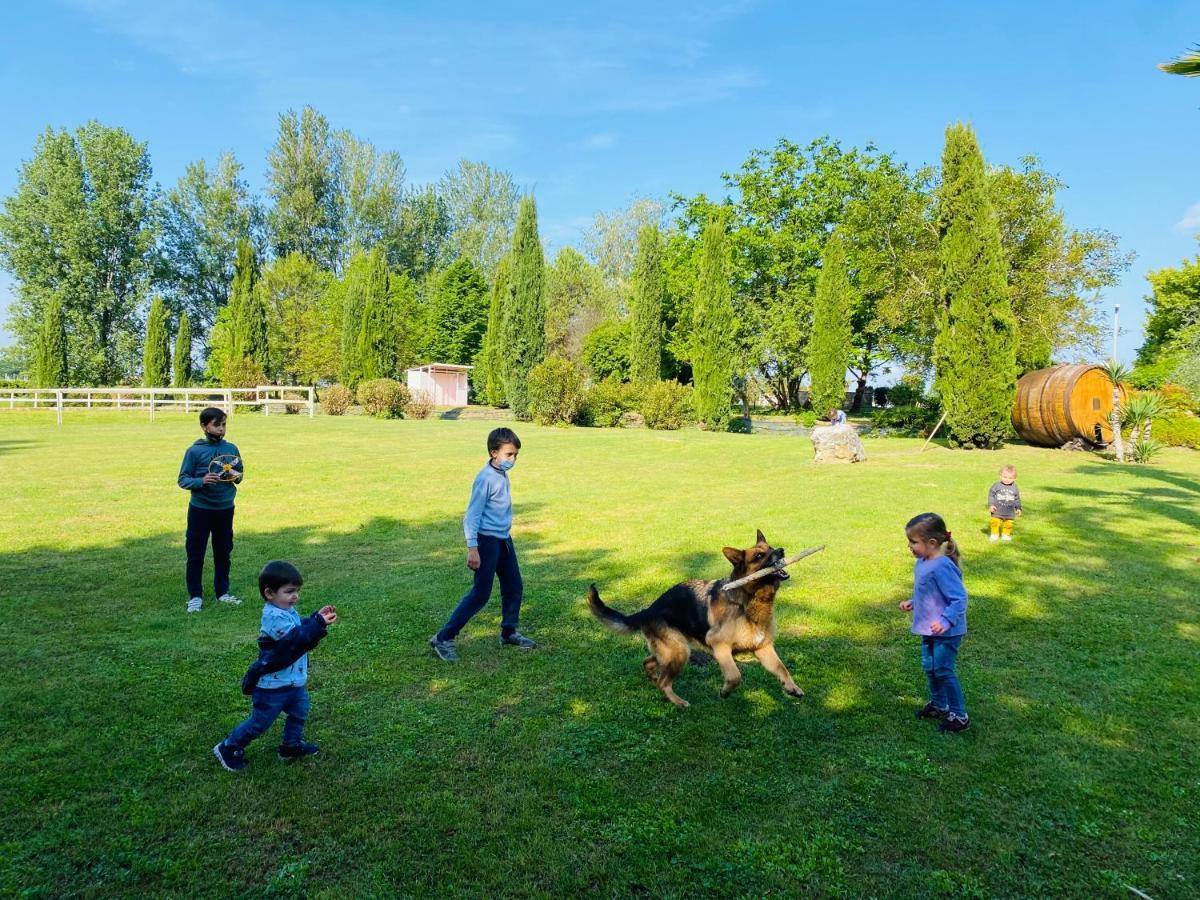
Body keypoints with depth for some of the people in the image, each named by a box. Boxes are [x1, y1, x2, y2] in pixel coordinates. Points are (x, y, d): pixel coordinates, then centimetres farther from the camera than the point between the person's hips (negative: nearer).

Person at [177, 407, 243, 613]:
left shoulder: (231, 449, 2)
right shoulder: (194, 451, -9)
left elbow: (240, 472, 12)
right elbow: (182, 480, -7)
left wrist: (237, 476, -10)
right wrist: (201, 481, -24)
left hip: (225, 509, 3)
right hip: (200, 509, -3)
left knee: (223, 552, 13)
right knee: (196, 553, 4)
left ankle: (222, 592, 25)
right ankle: (195, 596, 14)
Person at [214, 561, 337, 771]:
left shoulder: (287, 611, 4)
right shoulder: (275, 617, -29)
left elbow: (302, 629, 13)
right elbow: (297, 639, -34)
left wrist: (317, 617, -1)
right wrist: (319, 623, -36)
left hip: (293, 680, 9)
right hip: (273, 685, -9)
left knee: (299, 713, 21)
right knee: (259, 723, 7)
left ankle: (292, 746, 39)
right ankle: (229, 749, 26)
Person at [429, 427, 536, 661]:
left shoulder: (503, 474, 7)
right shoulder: (486, 478, -18)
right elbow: (472, 514, -19)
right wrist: (472, 548, -22)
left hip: (504, 539, 9)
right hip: (487, 540, -8)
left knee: (514, 587, 14)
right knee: (480, 594, -6)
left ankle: (508, 632, 31)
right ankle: (443, 638, 1)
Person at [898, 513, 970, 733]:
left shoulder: (942, 567, -27)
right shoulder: (922, 563, 2)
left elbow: (959, 598, -26)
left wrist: (946, 621, -33)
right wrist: (912, 603, 10)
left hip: (946, 632, -9)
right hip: (929, 630, 9)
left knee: (943, 670, -1)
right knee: (929, 667, 20)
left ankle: (959, 716, 14)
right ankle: (938, 705, 39)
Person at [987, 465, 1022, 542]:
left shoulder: (1015, 488, 1)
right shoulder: (997, 486, -8)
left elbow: (1017, 499, 11)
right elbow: (991, 495, -4)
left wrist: (1018, 508, 7)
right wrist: (991, 505, -11)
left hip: (1010, 512, 2)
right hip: (997, 510, -2)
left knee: (1008, 524, 8)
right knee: (994, 522, 0)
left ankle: (1006, 535, 26)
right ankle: (994, 534, 16)